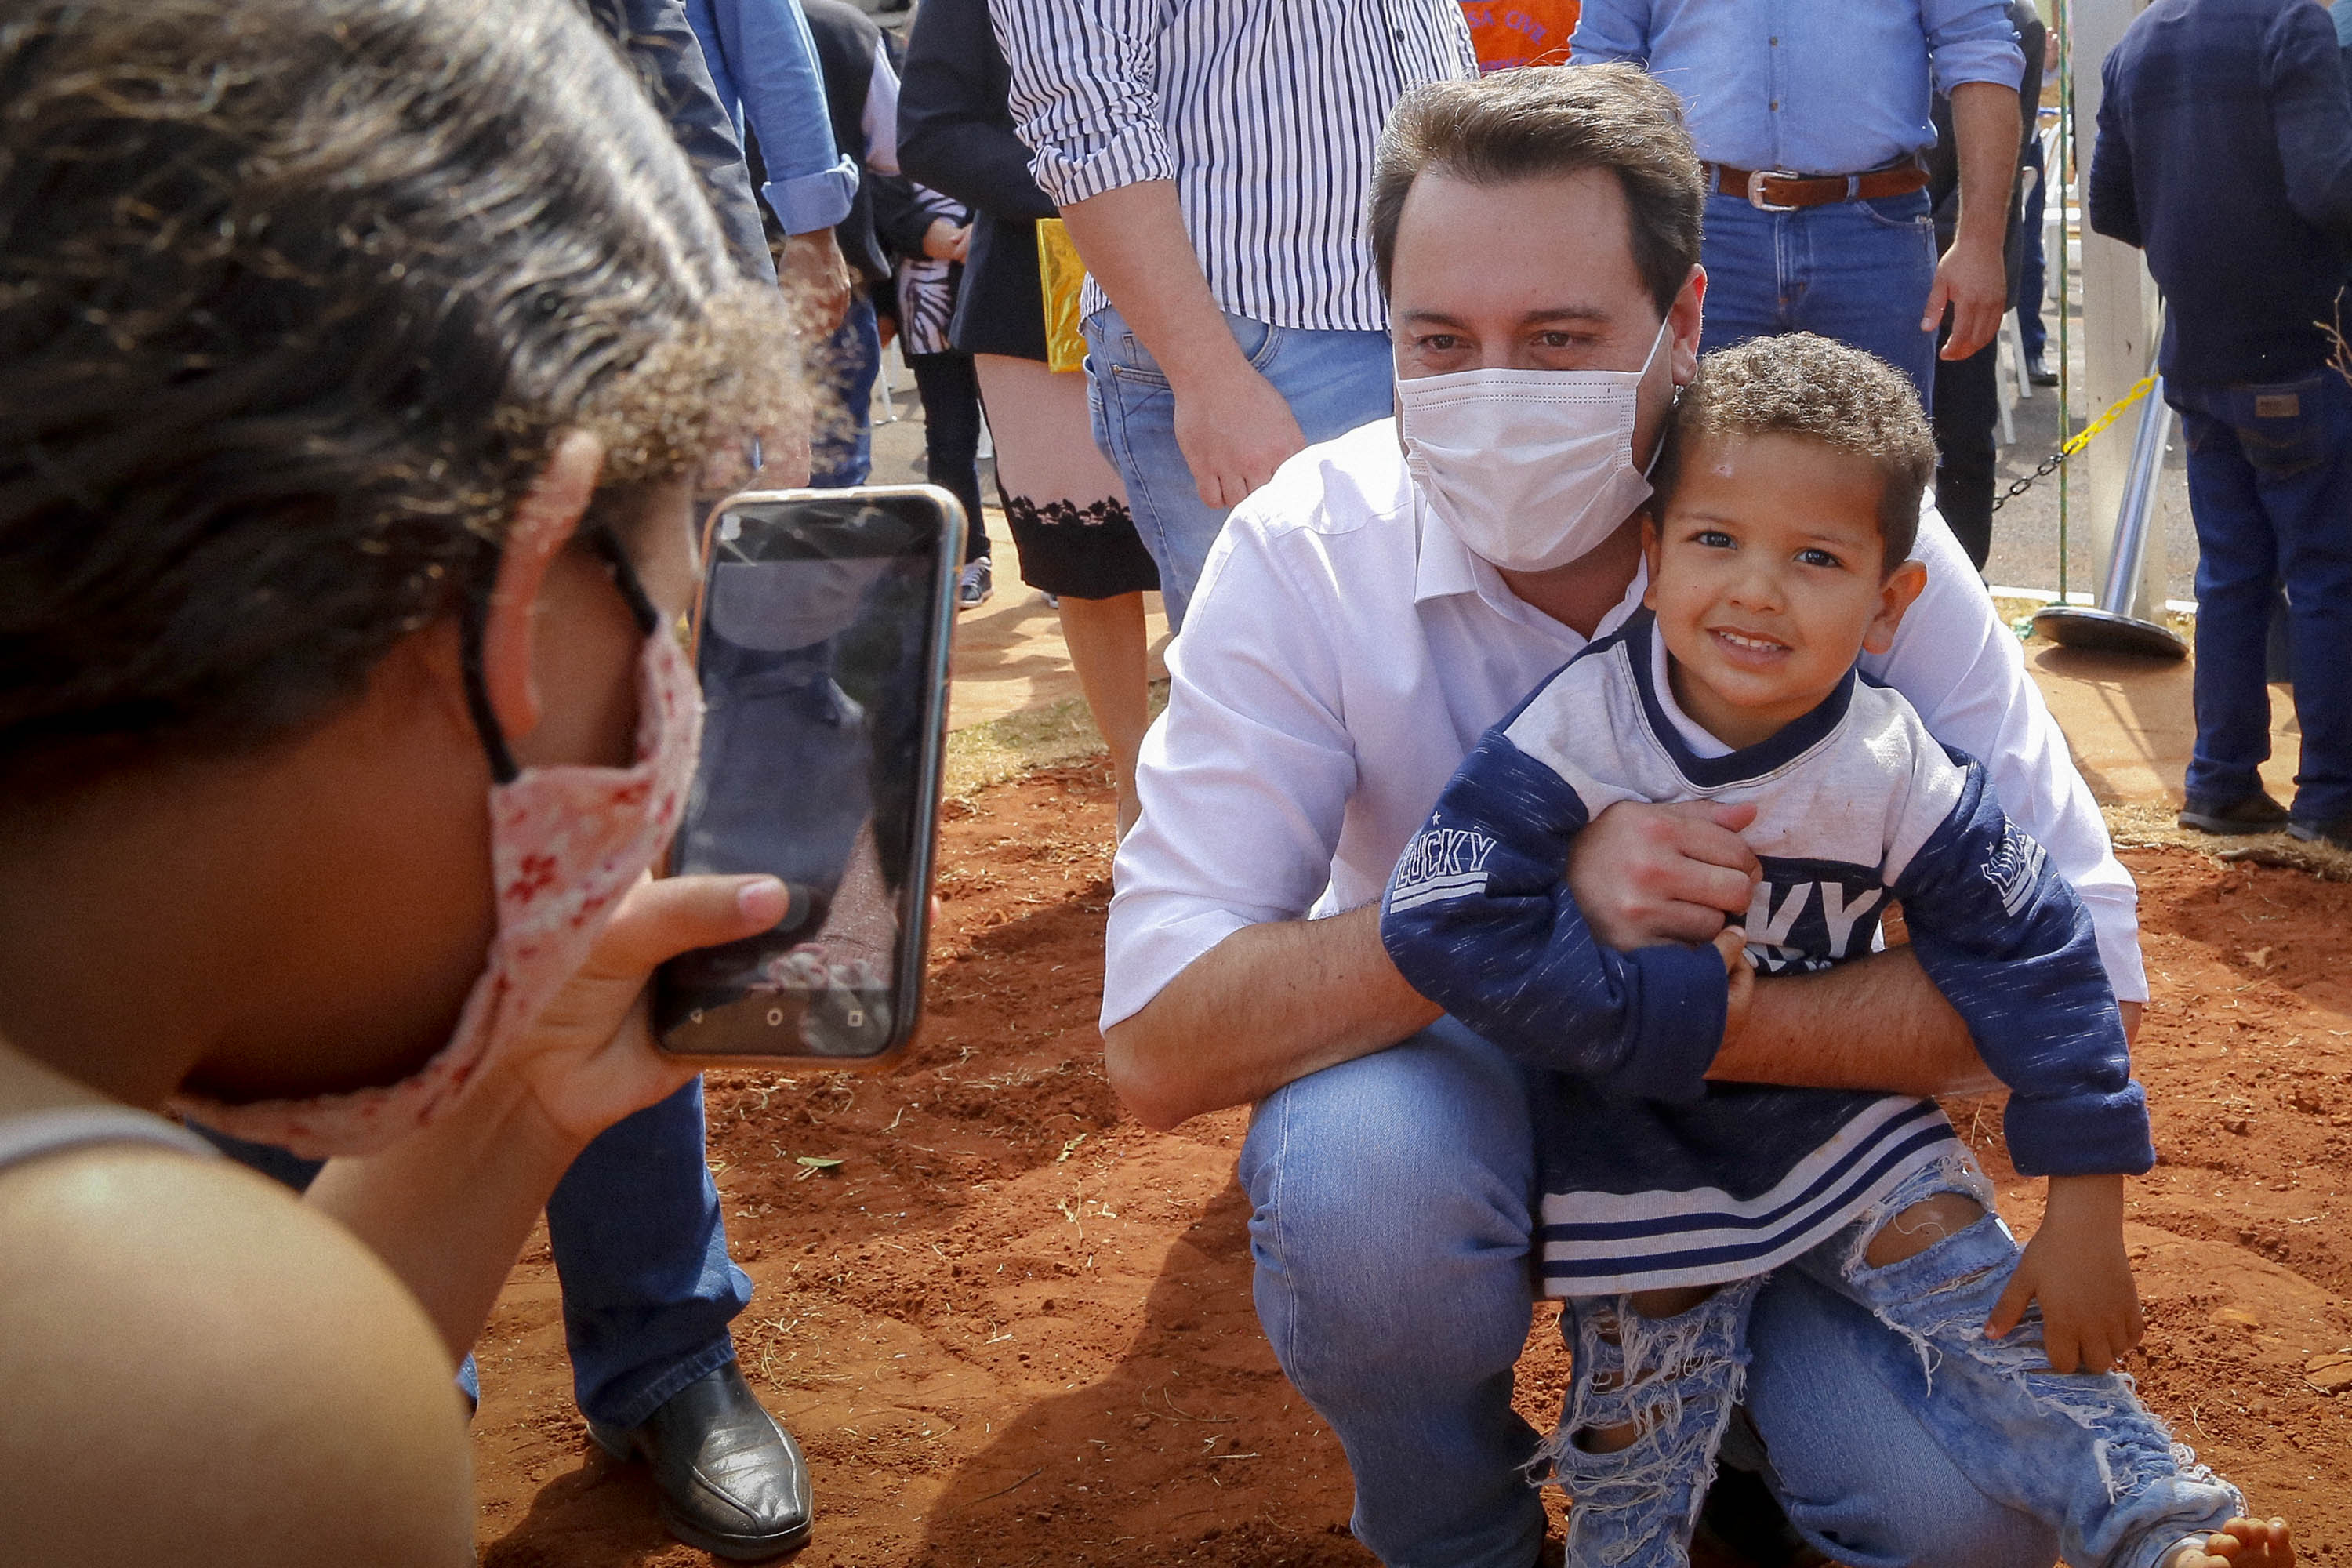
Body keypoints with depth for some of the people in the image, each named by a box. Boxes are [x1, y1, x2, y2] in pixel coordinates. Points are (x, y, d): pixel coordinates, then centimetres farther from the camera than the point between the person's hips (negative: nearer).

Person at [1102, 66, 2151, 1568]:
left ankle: (1729, 1384, 15)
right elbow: (1157, 1044, -26)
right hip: (1451, 1079, 0)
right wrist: (1544, 894, -38)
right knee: (1359, 1174, -34)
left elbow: (2083, 959, -19)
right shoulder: (1306, 556, -21)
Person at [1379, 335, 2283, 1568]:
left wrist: (2085, 1215, -9)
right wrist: (1669, 1011, -31)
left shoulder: (1897, 773, -16)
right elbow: (1446, 915, -32)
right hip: (1639, 1153, -2)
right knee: (1639, 1461, 4)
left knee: (2002, 1314, -3)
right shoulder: (1583, 728, -23)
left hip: (1839, 1118, 2)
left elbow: (2033, 959, -8)